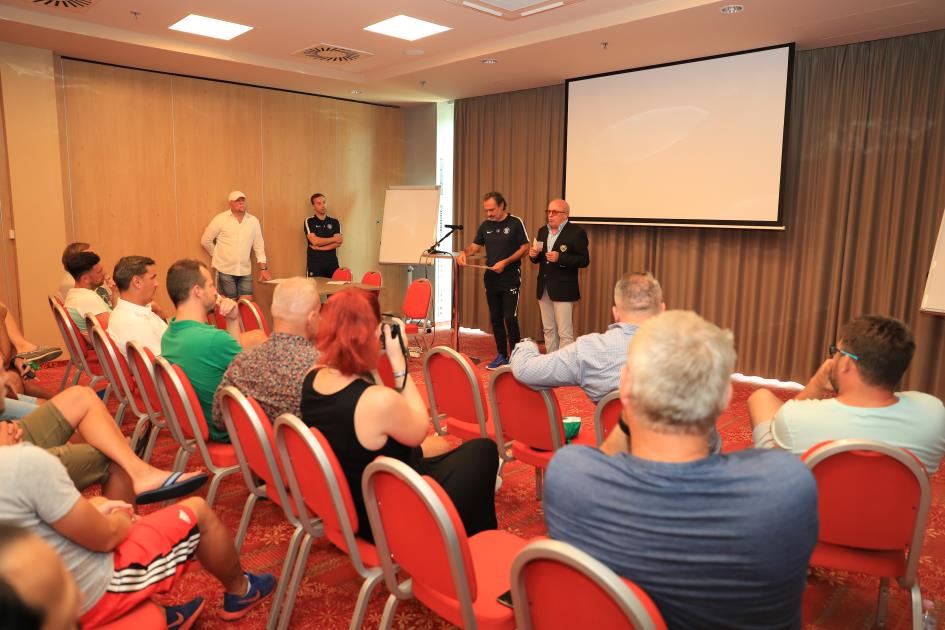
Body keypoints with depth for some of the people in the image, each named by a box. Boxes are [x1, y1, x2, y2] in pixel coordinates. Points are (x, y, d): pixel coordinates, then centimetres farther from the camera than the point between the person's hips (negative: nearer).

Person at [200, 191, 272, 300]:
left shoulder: (253, 221, 6)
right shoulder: (220, 219, -3)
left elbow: (259, 246, 9)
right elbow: (205, 240, 3)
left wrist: (263, 268, 5)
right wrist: (216, 255, 8)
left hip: (245, 271, 2)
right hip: (225, 270, -2)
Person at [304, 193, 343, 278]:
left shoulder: (335, 222, 8)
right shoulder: (309, 221, 1)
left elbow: (338, 243, -2)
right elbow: (314, 241, -11)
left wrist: (319, 248, -10)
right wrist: (333, 239, -3)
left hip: (332, 262, 2)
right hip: (315, 263, -2)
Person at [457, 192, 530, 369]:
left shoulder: (515, 223, -5)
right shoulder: (485, 225, 9)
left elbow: (525, 247, -6)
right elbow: (475, 245, 14)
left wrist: (505, 262, -16)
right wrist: (465, 252, -8)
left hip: (510, 278, -5)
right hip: (491, 279, 5)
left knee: (510, 318, -9)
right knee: (495, 319, 10)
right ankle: (502, 356, 21)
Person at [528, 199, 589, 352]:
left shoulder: (577, 232, -9)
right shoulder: (542, 231, 12)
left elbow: (584, 260, -13)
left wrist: (560, 258, -24)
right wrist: (534, 255, -5)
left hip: (563, 290, -7)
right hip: (544, 289, 7)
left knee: (565, 333, -4)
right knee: (548, 330, 14)